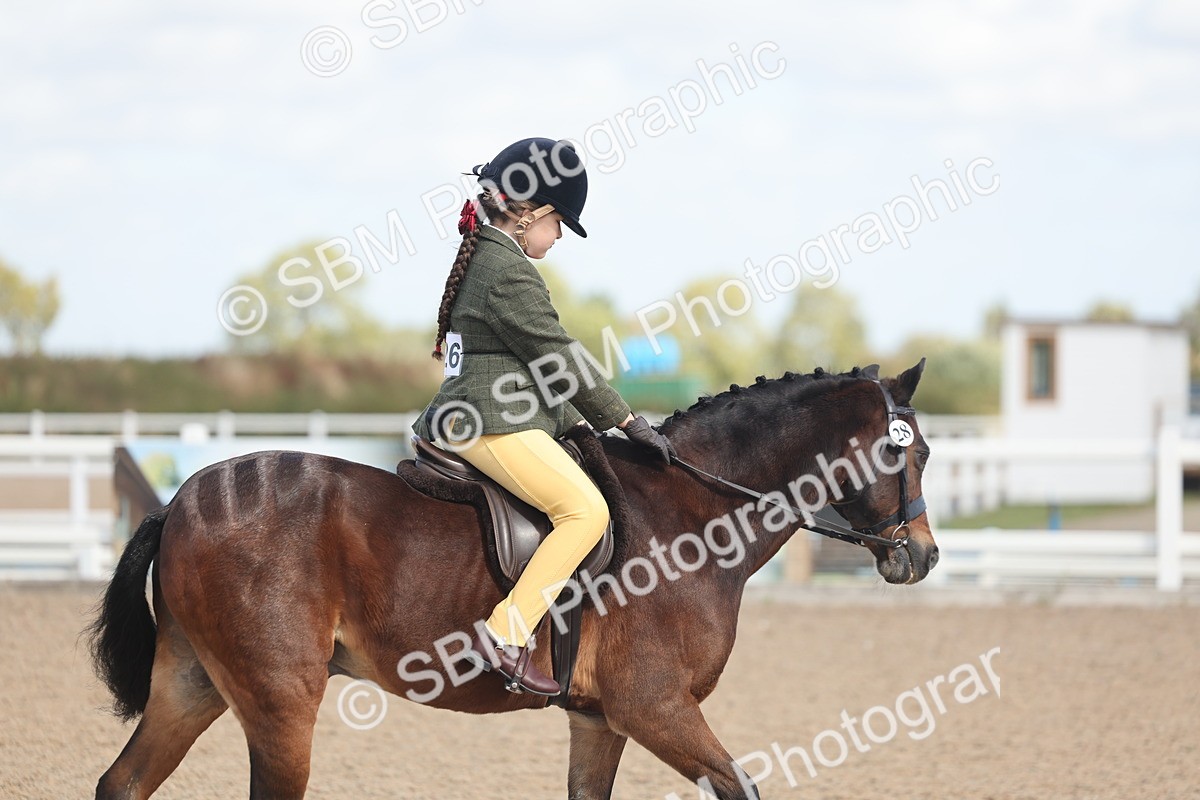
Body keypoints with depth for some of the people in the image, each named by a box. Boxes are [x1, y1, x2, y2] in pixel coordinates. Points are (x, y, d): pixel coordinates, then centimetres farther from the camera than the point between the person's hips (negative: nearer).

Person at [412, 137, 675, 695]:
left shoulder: (480, 259, 21)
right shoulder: (509, 270, -11)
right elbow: (558, 358, -11)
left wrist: (578, 421, 22)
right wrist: (624, 420, -5)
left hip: (463, 418, 11)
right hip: (494, 425, -11)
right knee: (586, 510, -20)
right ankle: (504, 639, -27)